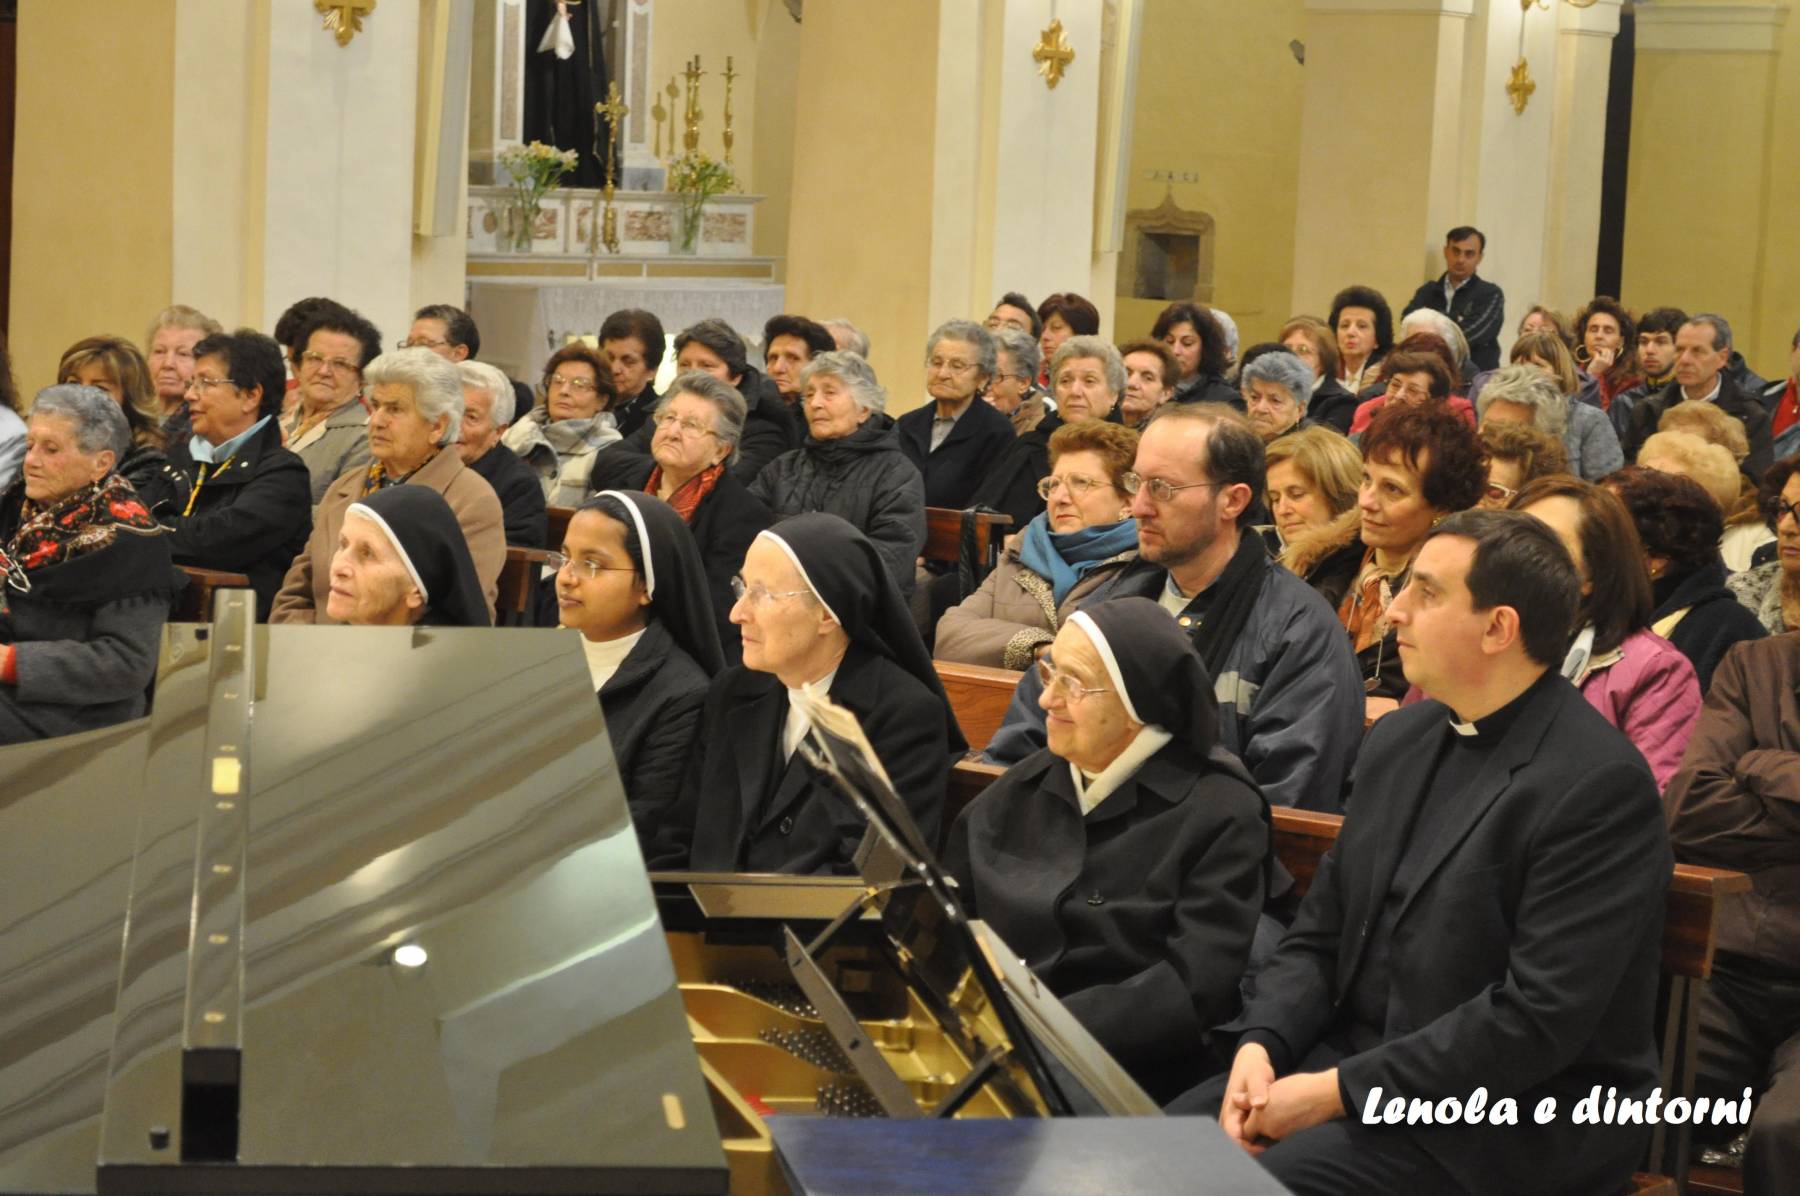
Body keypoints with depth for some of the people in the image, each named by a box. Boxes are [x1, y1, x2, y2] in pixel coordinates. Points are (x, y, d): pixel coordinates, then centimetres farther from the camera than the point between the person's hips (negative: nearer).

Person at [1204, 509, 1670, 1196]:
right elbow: (1320, 933, 14)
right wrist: (1260, 1045, -7)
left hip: (1517, 1117, -7)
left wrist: (1339, 1090, -20)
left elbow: (1541, 1016, -22)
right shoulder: (1399, 740, 11)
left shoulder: (1600, 784, -16)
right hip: (1351, 1057, 8)